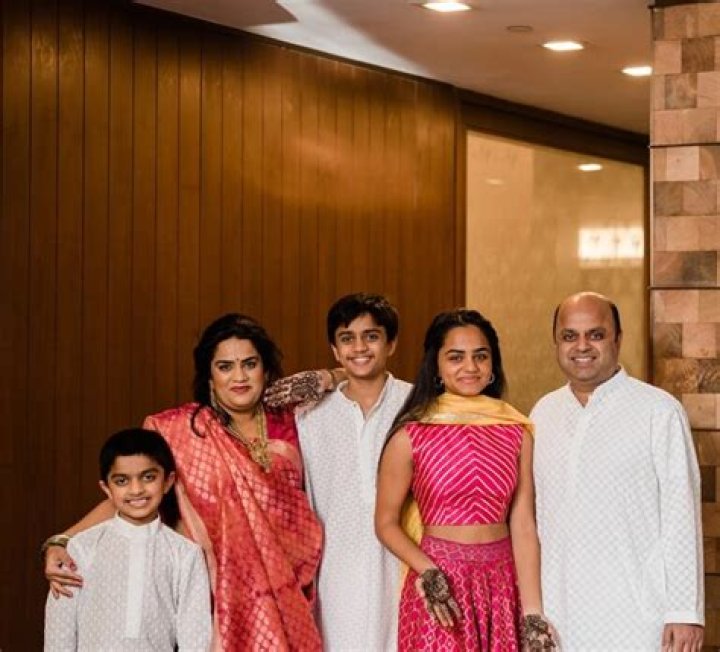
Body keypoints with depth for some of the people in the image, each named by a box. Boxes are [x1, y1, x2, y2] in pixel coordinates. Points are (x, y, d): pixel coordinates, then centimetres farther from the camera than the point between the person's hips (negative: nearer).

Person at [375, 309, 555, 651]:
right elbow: (386, 522, 0)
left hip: (503, 585, 2)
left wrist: (532, 613, -5)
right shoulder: (411, 435, -5)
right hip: (440, 584, -2)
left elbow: (523, 526, -1)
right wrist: (427, 572, -16)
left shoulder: (517, 433, 2)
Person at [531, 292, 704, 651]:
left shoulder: (659, 411, -8)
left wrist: (685, 611, -11)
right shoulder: (543, 412, 8)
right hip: (558, 606, 4)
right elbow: (533, 513, 12)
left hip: (634, 612, -4)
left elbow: (680, 516, -8)